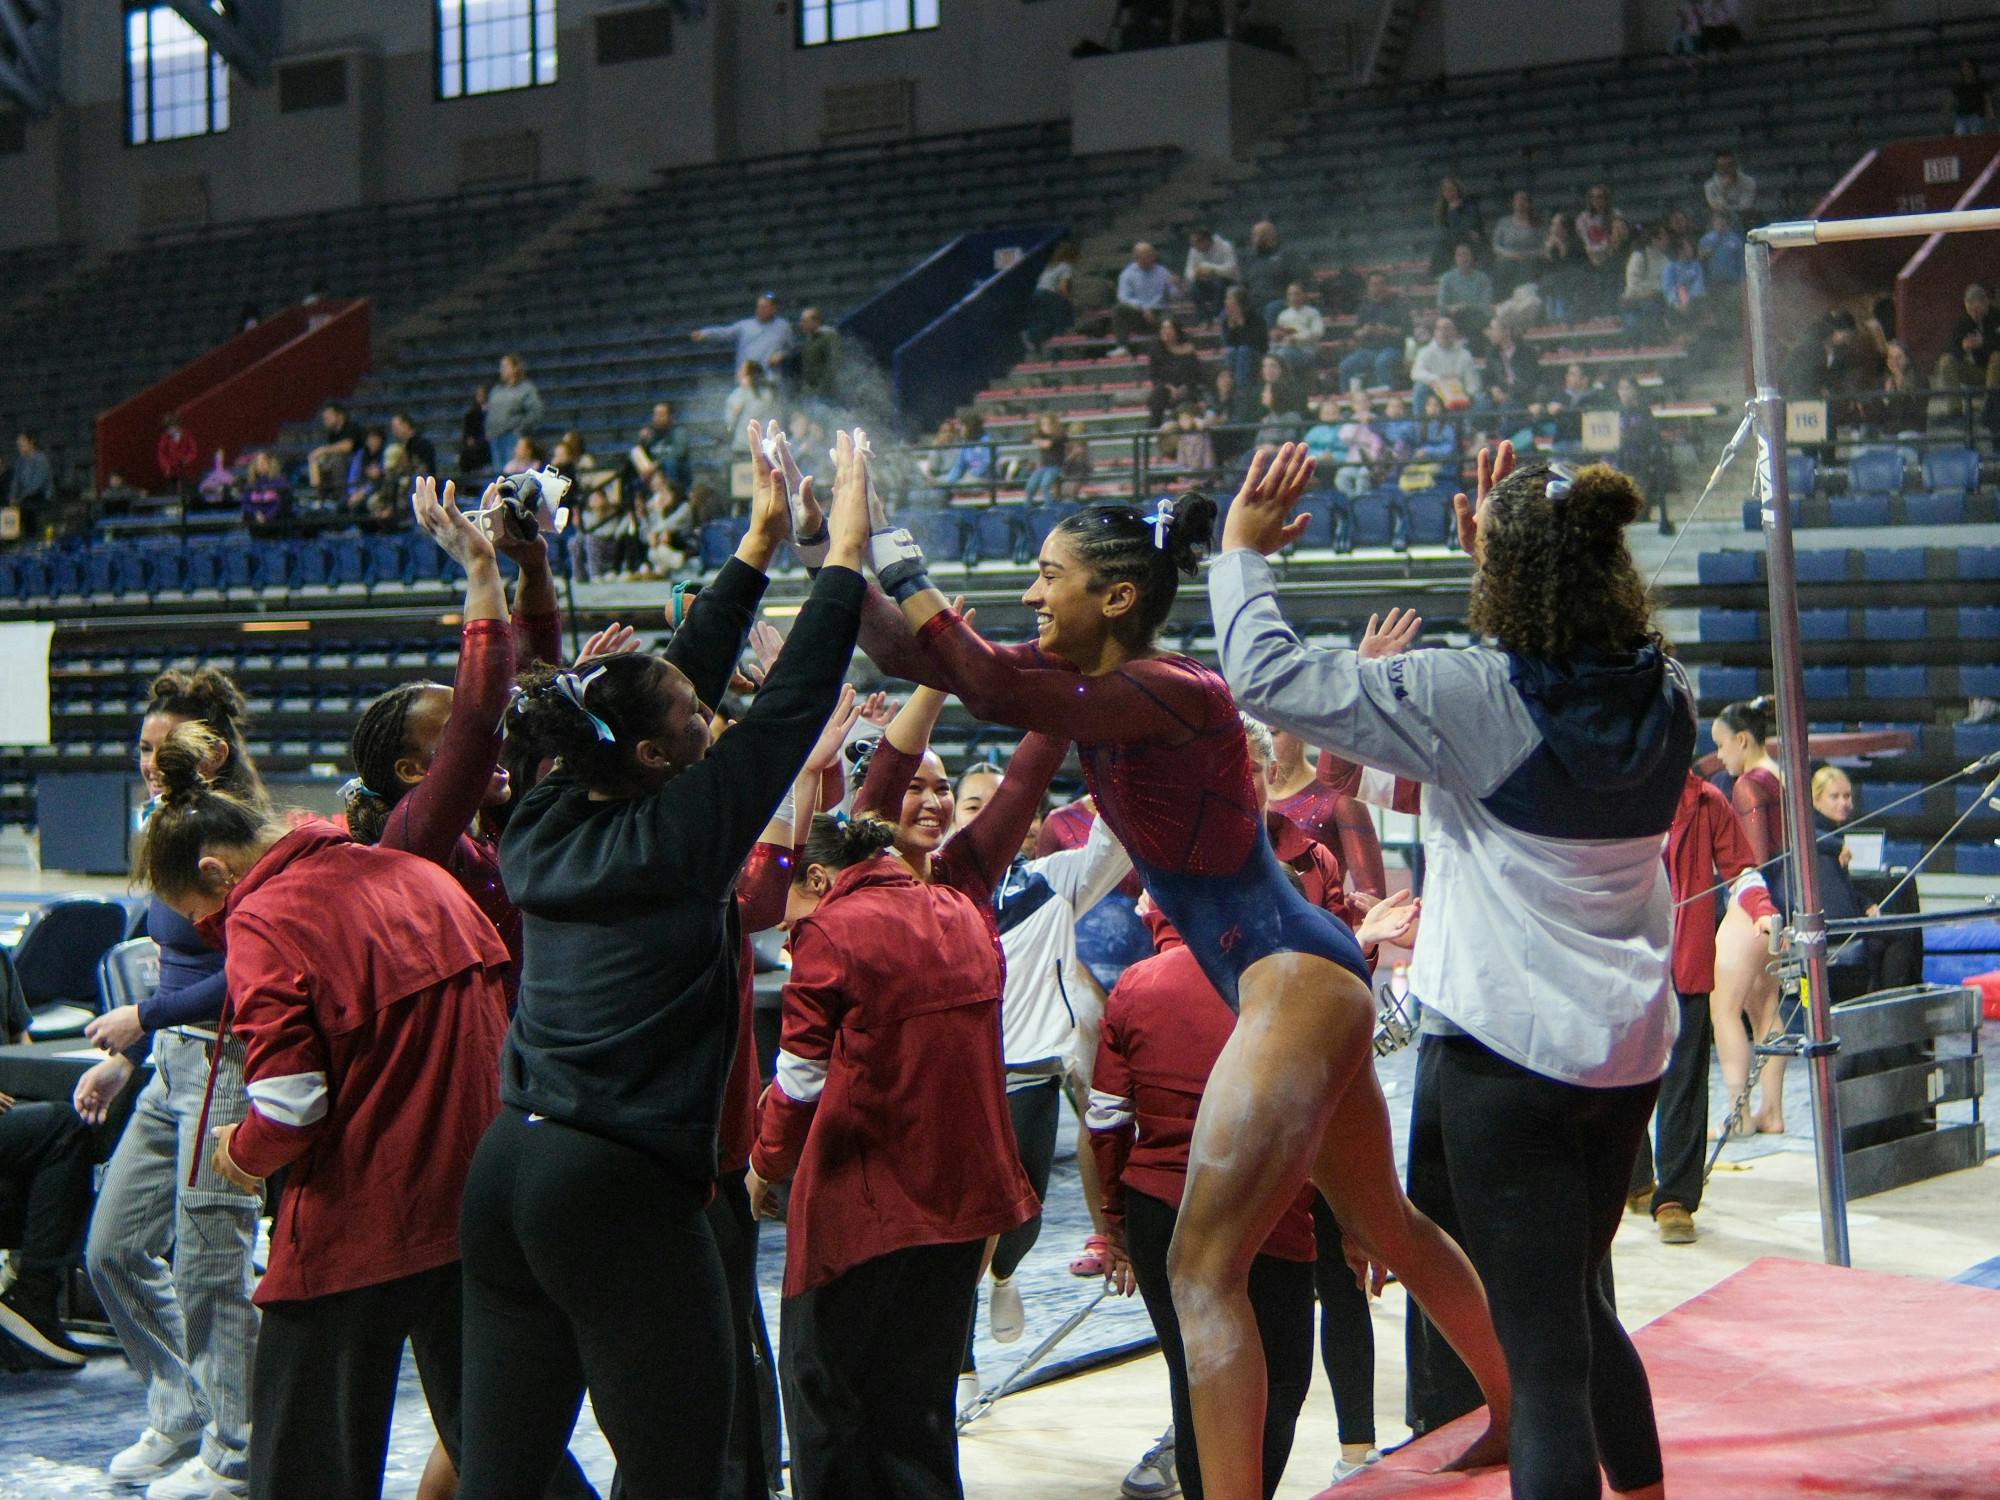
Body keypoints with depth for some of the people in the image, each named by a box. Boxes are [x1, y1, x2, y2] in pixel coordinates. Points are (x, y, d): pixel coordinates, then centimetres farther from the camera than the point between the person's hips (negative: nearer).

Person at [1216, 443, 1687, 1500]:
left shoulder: (1473, 697, -16)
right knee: (1579, 1306, 26)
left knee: (1545, 1355, -3)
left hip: (1506, 1054, -7)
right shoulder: (1664, 697, 1)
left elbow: (1269, 678, -14)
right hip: (1628, 1052, 7)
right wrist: (1512, 550, 22)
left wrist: (1240, 552, 1)